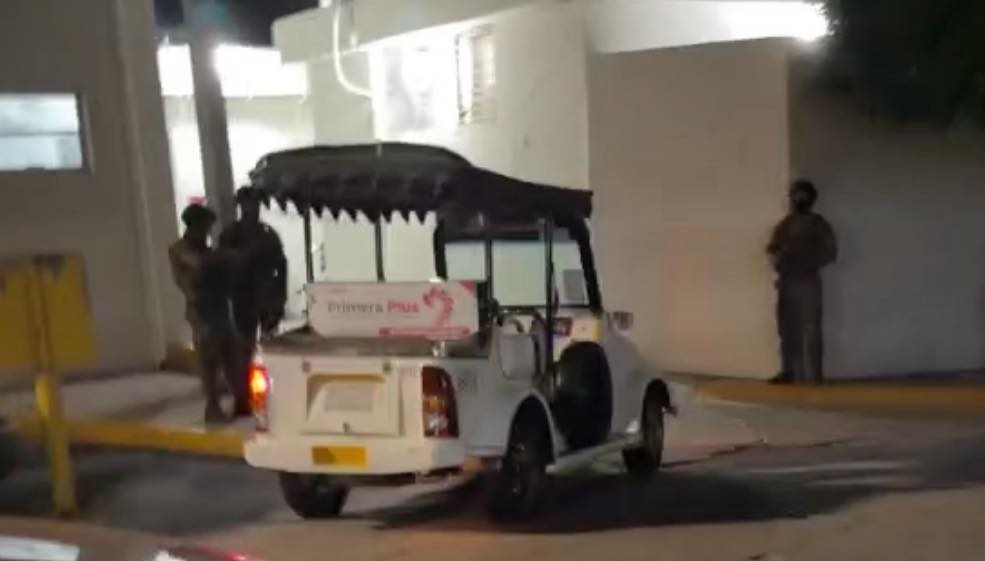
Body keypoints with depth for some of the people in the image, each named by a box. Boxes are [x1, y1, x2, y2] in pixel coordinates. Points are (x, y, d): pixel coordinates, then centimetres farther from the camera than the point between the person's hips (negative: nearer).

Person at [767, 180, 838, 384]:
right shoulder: (784, 224, 15)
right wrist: (777, 259, -4)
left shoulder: (818, 224, 2)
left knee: (810, 330, -7)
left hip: (808, 281, -5)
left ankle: (813, 375, -6)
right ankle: (789, 371, 12)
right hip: (786, 281, 5)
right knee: (787, 329, 6)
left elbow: (831, 252, -1)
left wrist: (809, 262, -13)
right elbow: (773, 248, 18)